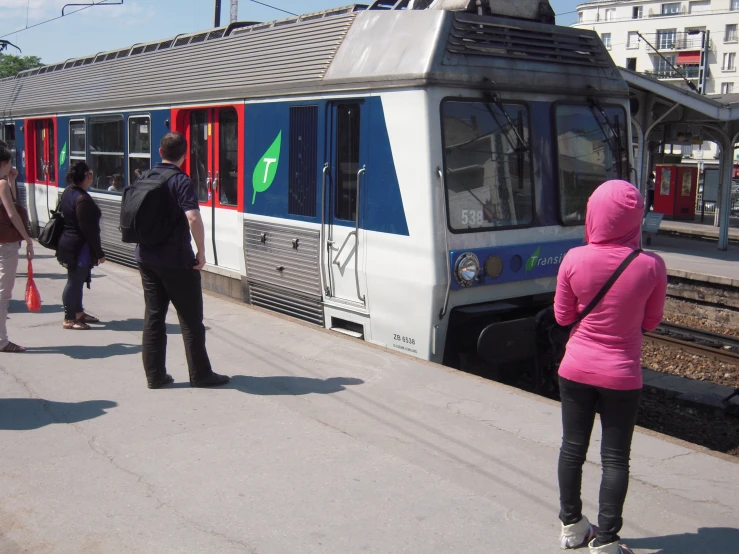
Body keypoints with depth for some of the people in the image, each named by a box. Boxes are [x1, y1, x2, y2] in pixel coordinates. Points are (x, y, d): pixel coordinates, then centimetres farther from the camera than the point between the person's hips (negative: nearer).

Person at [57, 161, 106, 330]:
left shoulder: (68, 193, 10)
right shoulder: (82, 199, -22)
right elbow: (89, 229, -23)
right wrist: (99, 253, -17)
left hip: (68, 243, 10)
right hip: (79, 247, -10)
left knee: (77, 280, 19)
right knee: (75, 282, -2)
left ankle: (78, 312, 31)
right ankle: (69, 319, 6)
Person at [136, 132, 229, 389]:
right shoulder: (181, 181, -13)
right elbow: (193, 218, -27)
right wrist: (201, 252, -17)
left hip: (147, 257, 7)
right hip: (176, 260, -7)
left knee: (153, 316, 11)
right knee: (191, 318, 4)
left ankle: (154, 375, 15)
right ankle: (200, 374, 10)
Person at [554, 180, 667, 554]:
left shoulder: (575, 260, -14)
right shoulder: (651, 266, -14)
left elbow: (563, 316, -2)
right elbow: (651, 322, -1)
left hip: (576, 369, 1)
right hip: (622, 375, -1)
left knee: (573, 448, 16)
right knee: (615, 458, 11)